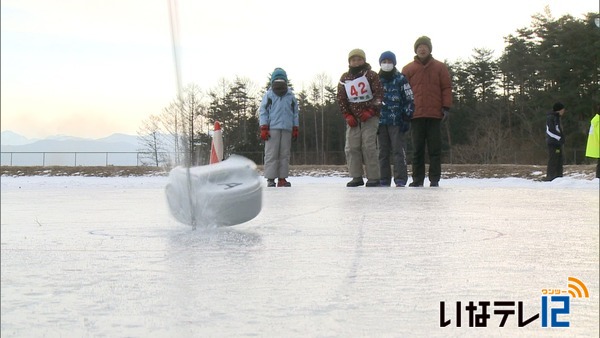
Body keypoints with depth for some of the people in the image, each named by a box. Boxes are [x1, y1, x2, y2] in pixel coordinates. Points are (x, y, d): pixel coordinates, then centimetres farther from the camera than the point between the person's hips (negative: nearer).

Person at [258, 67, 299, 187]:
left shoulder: (291, 96, 11)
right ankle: (270, 179, -4)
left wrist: (295, 129, 11)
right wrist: (263, 129, -6)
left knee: (285, 154, 3)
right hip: (272, 128, -3)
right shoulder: (268, 95, 3)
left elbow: (295, 113, 16)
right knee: (271, 154, -5)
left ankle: (282, 178, 8)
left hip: (287, 129, 3)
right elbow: (263, 112, 1)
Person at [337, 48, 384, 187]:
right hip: (353, 118, 4)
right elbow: (341, 99, 9)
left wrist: (370, 111, -14)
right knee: (351, 147, -1)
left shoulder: (371, 75, -1)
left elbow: (379, 94, -6)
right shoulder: (344, 79, 9)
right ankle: (357, 177, 6)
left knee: (369, 147, -10)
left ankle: (373, 177, -5)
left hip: (370, 117, -4)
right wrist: (347, 116, -1)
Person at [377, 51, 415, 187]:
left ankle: (400, 179, -6)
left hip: (397, 122, -4)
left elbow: (409, 100, 0)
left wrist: (407, 119, -7)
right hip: (381, 121, 4)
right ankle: (384, 180, 9)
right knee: (383, 152, 5)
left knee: (398, 150, -6)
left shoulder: (401, 79, 2)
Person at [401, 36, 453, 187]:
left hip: (435, 114, -1)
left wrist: (446, 108, -3)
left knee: (435, 148, 1)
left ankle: (434, 179, 4)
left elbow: (446, 88, 6)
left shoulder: (440, 67, 8)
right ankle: (417, 179, 9)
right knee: (417, 148, 4)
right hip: (416, 114, 1)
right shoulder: (408, 69, 9)